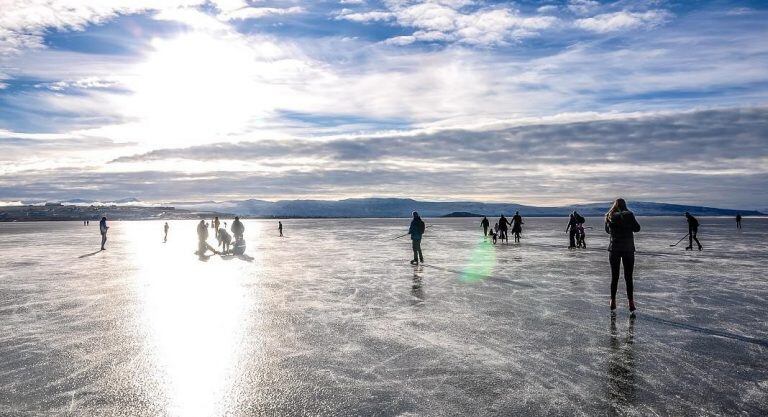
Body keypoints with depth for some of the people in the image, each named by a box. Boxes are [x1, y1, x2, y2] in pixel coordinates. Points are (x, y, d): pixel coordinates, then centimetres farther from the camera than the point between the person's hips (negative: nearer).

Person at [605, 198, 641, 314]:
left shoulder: (609, 217, -2)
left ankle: (613, 302, 15)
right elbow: (637, 228, 3)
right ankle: (631, 304, 6)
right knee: (628, 278, 5)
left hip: (614, 249, 1)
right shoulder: (629, 215, -8)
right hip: (628, 249, -1)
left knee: (614, 277, 10)